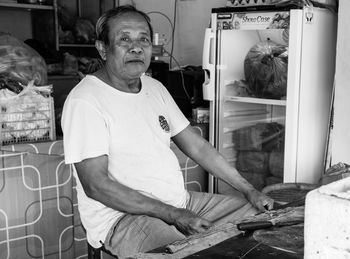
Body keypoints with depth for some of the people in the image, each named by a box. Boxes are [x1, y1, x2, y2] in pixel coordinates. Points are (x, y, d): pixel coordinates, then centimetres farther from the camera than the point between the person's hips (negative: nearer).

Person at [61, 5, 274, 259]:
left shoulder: (155, 88, 11)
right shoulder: (84, 101, -14)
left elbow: (197, 145, 13)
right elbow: (95, 185, -19)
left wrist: (249, 190, 6)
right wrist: (172, 215, -22)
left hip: (180, 201, 8)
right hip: (122, 216, -7)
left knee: (261, 212, 3)